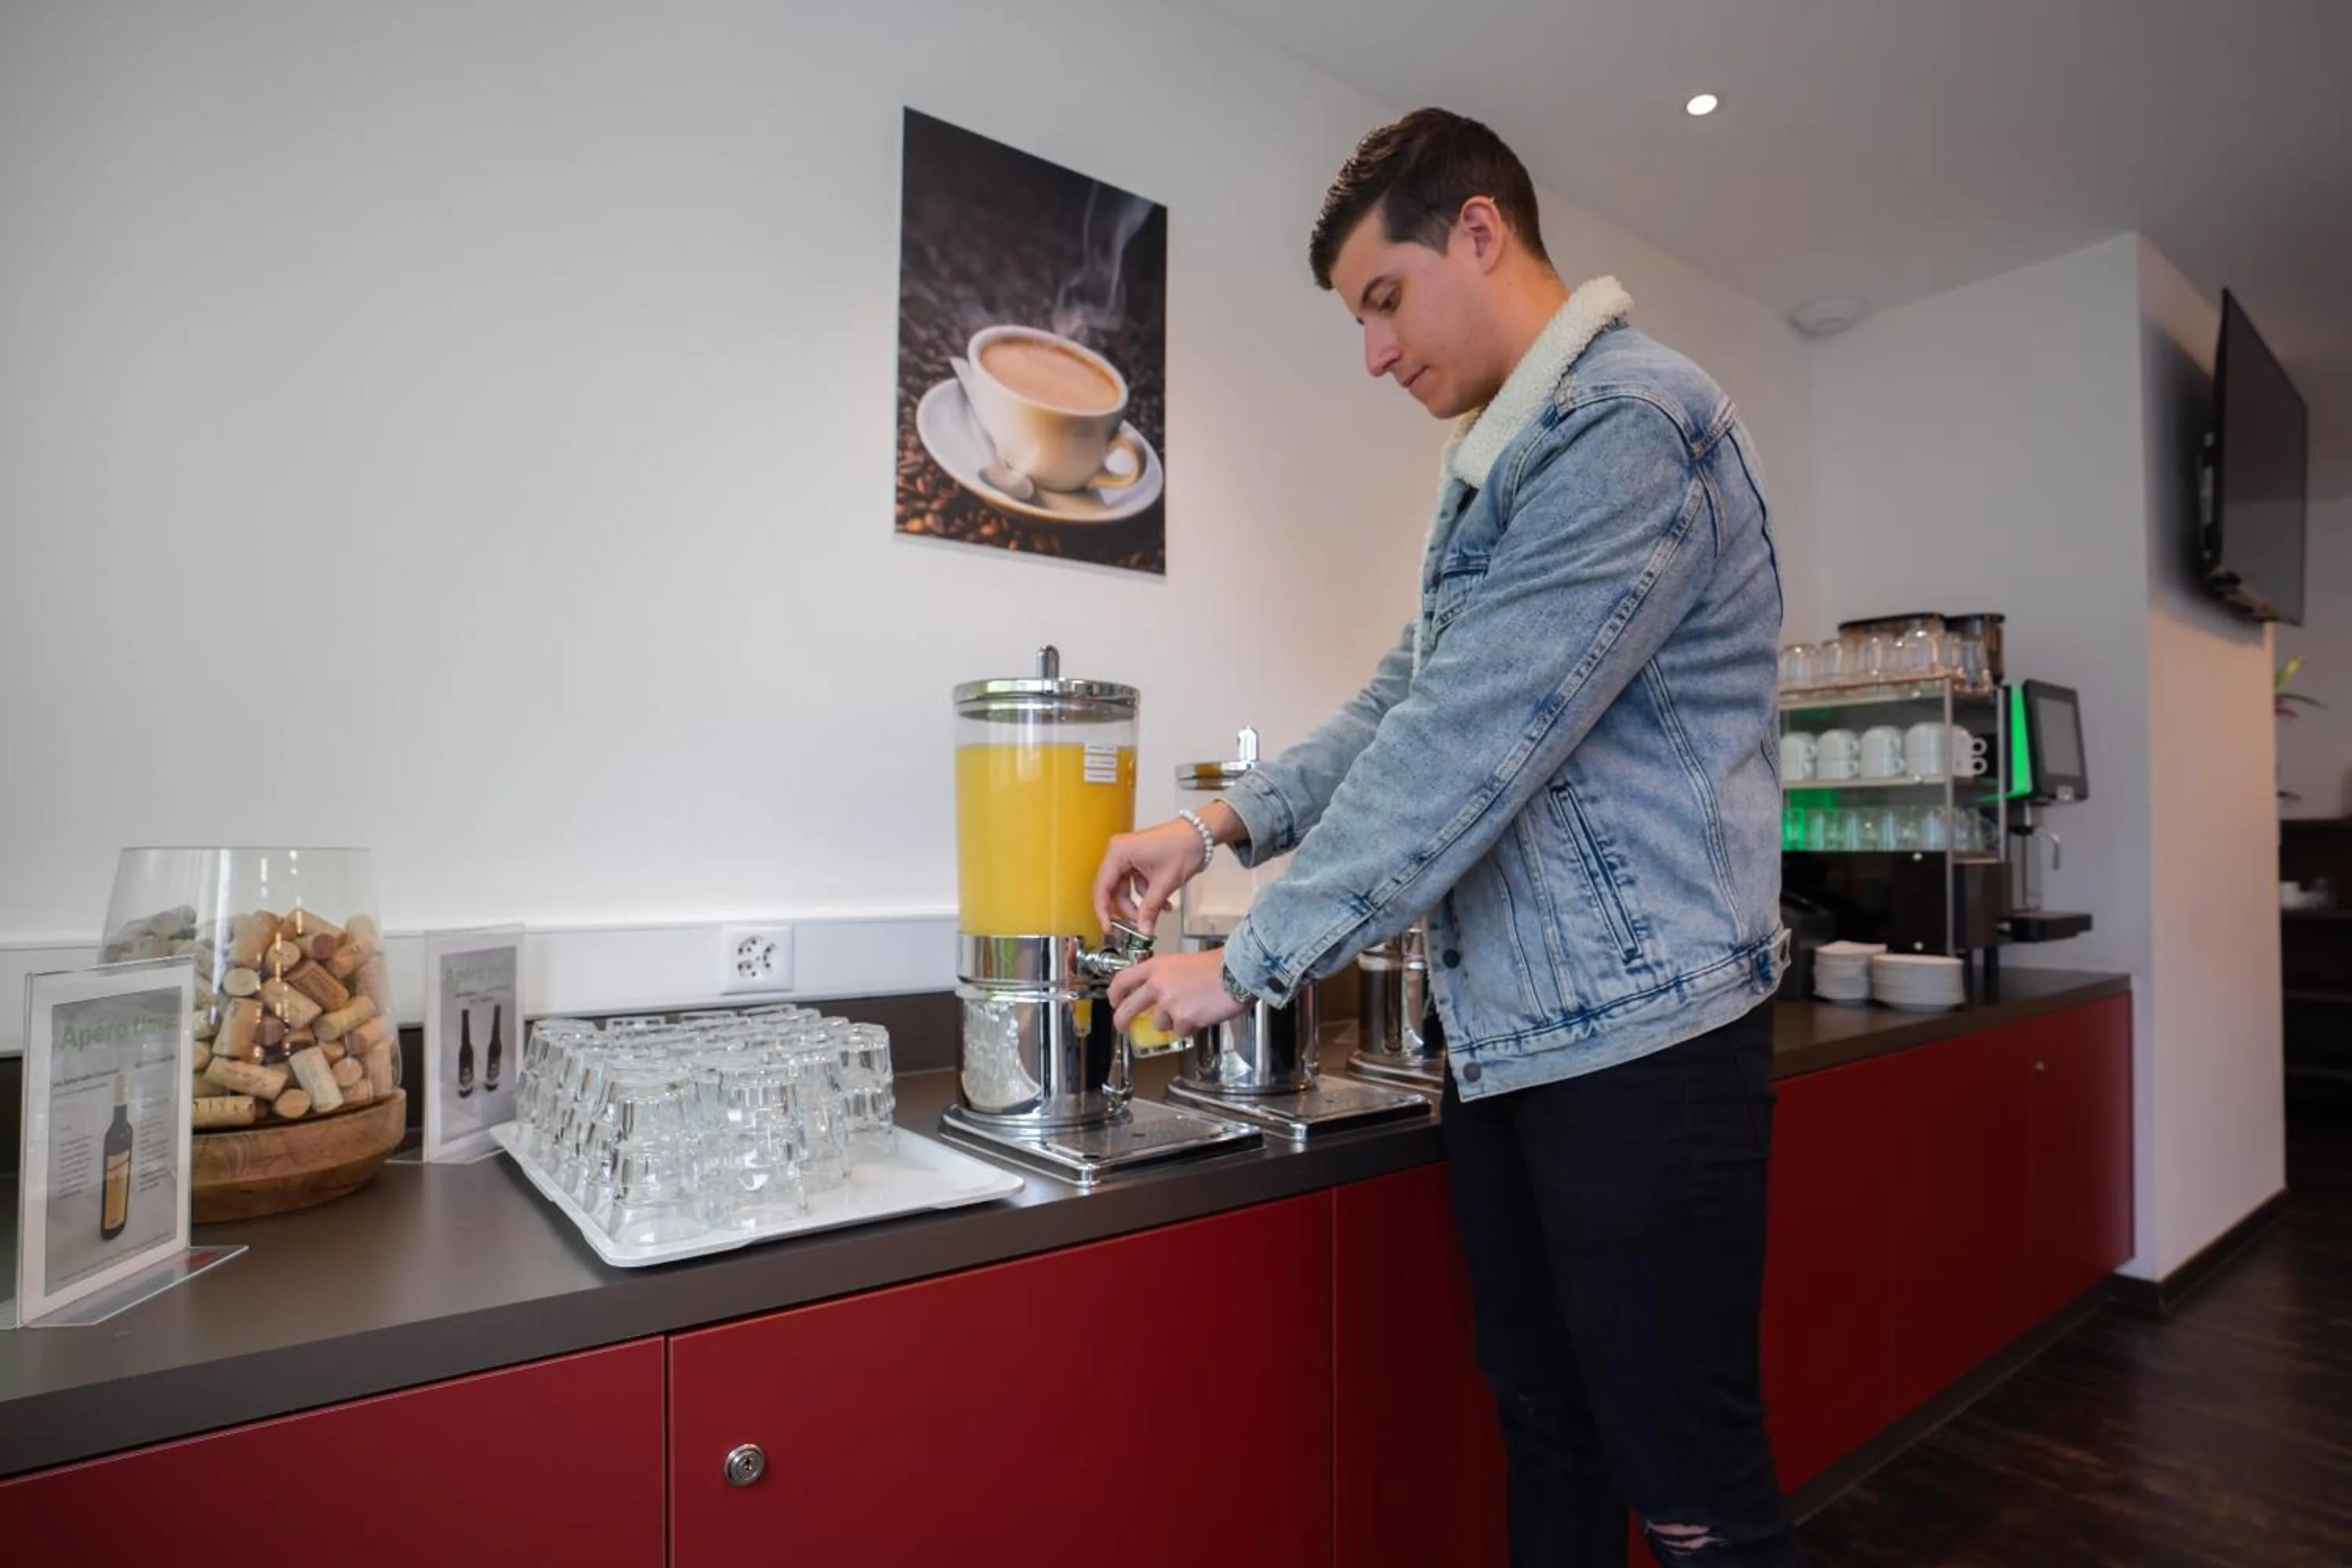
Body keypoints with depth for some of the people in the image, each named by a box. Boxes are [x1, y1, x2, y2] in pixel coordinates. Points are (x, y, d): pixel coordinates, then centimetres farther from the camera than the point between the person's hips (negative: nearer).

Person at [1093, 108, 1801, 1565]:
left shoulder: (1628, 420, -14)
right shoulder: (1500, 461, 17)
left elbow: (1471, 744, -22)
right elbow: (1408, 704, 17)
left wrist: (1250, 963, -14)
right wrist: (1220, 825, 5)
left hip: (1640, 1028, -8)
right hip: (1507, 1032, 9)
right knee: (1545, 1431, 19)